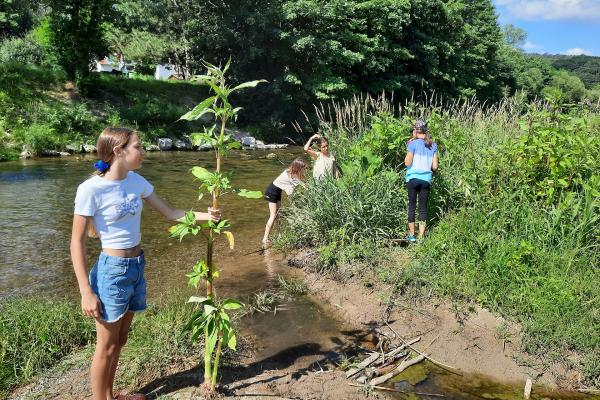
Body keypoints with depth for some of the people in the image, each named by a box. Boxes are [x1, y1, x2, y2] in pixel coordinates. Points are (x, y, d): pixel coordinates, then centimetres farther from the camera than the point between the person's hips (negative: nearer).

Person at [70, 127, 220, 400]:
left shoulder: (136, 181, 0)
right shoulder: (91, 189, -19)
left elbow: (170, 213, 7)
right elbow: (77, 243, -15)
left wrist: (205, 216, -7)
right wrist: (86, 292, -17)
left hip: (137, 266, 7)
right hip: (112, 270, -7)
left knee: (120, 341, 21)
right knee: (106, 347, 8)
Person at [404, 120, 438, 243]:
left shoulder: (413, 143, -7)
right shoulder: (433, 145, 4)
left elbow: (407, 163, -9)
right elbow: (435, 166, 2)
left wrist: (408, 149, 2)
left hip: (413, 178, -3)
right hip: (426, 179, 3)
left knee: (412, 206, 10)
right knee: (423, 208, 7)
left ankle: (412, 235, 15)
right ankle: (421, 237, 8)